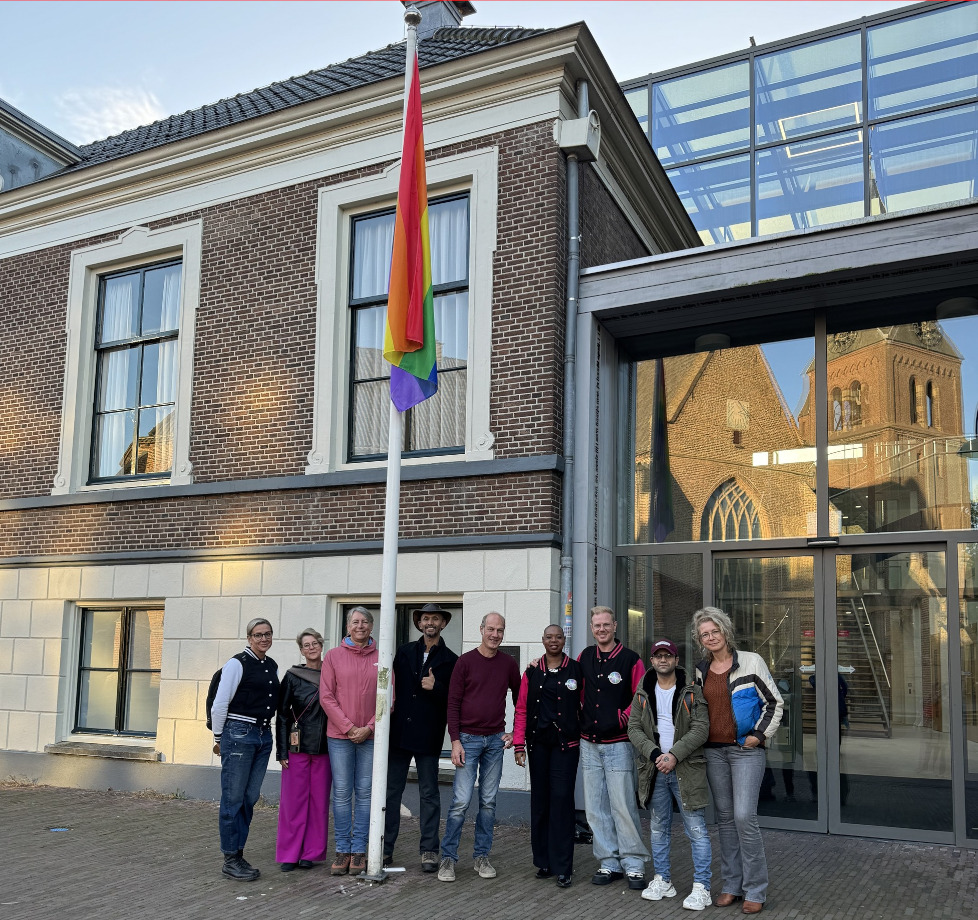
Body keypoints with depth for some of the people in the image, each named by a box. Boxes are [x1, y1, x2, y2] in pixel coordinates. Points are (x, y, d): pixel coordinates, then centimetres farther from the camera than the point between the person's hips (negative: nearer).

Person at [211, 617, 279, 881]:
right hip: (239, 733, -7)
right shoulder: (237, 663, -7)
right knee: (233, 799, -1)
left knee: (250, 799, 9)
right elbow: (220, 704, -6)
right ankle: (230, 860, 6)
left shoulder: (272, 666, 13)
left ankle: (238, 854, 18)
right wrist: (219, 737, 0)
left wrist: (266, 729, 18)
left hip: (264, 735, 7)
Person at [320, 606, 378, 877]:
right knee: (342, 793, 3)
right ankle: (342, 850, 12)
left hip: (371, 736, 0)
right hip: (339, 735, 0)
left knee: (365, 793, 5)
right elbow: (326, 697, 0)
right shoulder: (333, 656, 4)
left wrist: (369, 727, -8)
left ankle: (359, 850, 12)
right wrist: (348, 727, -8)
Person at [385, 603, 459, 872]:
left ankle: (429, 851, 11)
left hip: (428, 737, -2)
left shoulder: (450, 660, 4)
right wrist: (389, 710, 2)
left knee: (429, 794, 4)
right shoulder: (404, 652, 12)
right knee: (391, 790, 5)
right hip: (399, 732, 2)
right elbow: (392, 686, 14)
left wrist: (436, 688, -16)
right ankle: (385, 848, 13)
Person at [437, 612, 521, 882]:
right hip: (468, 739, -3)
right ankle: (448, 857, 4)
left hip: (496, 739, 3)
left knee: (489, 801, 8)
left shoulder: (508, 664, 6)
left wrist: (515, 732, 8)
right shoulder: (465, 662, -4)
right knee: (461, 801, -7)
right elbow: (453, 703, -5)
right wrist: (455, 741, -11)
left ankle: (482, 856, 18)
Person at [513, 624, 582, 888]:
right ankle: (544, 862, 19)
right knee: (539, 800, 7)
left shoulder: (576, 669, 1)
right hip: (539, 742, 3)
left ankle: (563, 868, -3)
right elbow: (522, 710, 7)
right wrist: (519, 743, 1)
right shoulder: (532, 672, 7)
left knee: (561, 798, -8)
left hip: (566, 743, -3)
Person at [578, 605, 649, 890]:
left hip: (618, 745, -5)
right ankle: (609, 863, 17)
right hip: (589, 744, 5)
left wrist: (621, 720, -10)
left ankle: (634, 864, 6)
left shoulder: (630, 660, -4)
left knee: (623, 806, -5)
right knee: (596, 808, 7)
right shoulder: (585, 657, 9)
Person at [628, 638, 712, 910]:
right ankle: (662, 881, 26)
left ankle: (701, 887, 4)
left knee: (696, 830, -3)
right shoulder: (643, 694, 9)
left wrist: (674, 755, -18)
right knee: (658, 829, 13)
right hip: (654, 769, 4)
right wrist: (654, 753, -13)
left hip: (686, 768, -4)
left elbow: (701, 729, -9)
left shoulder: (692, 692, -1)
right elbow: (634, 728, 3)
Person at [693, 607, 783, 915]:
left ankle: (755, 890, 0)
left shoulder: (750, 662, -5)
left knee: (744, 817, -11)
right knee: (725, 818, 9)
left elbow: (775, 703, -4)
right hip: (714, 751, 5)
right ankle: (732, 885, 19)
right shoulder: (701, 670, 9)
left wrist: (759, 734, -10)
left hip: (746, 750, -5)